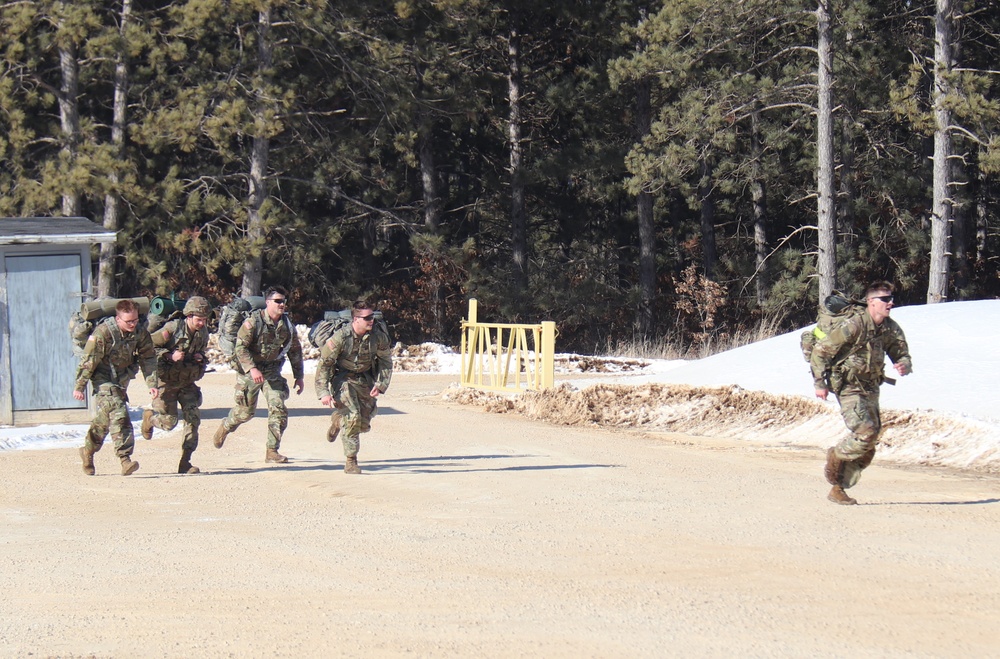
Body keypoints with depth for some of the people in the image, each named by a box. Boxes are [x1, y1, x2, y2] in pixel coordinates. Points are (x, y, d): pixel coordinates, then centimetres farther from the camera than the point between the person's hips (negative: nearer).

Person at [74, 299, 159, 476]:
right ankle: (125, 458, -26)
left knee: (103, 419, 15)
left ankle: (88, 450, 35)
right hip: (104, 379, -6)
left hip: (122, 380, 6)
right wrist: (79, 387, -13)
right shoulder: (103, 332, -24)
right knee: (118, 416, -21)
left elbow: (148, 358, 2)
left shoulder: (140, 333, -7)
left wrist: (152, 384, -7)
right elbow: (88, 360, -17)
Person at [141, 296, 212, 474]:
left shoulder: (203, 333, -2)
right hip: (167, 381, -5)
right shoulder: (172, 329, -20)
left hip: (187, 382, 5)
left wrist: (200, 358, -5)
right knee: (169, 422, -3)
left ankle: (185, 462, -3)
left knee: (193, 418, -9)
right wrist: (169, 355, -26)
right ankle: (150, 417, 34)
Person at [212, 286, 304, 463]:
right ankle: (225, 428, 36)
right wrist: (252, 369, -30)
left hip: (272, 371, 4)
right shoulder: (253, 322, -15)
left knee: (279, 409, -10)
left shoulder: (287, 325, 1)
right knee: (245, 411, 4)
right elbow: (240, 347, -19)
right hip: (249, 370, -4)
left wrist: (299, 376, 12)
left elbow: (295, 351, 12)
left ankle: (272, 451, -4)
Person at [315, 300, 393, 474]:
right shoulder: (340, 338, -22)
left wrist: (380, 385, -7)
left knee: (364, 424, 4)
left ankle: (338, 419, 38)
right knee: (352, 417, -21)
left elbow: (386, 362, 5)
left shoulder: (378, 337, -11)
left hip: (365, 380, 4)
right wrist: (323, 392, -21)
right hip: (343, 379, -4)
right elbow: (323, 364, -16)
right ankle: (351, 461, -10)